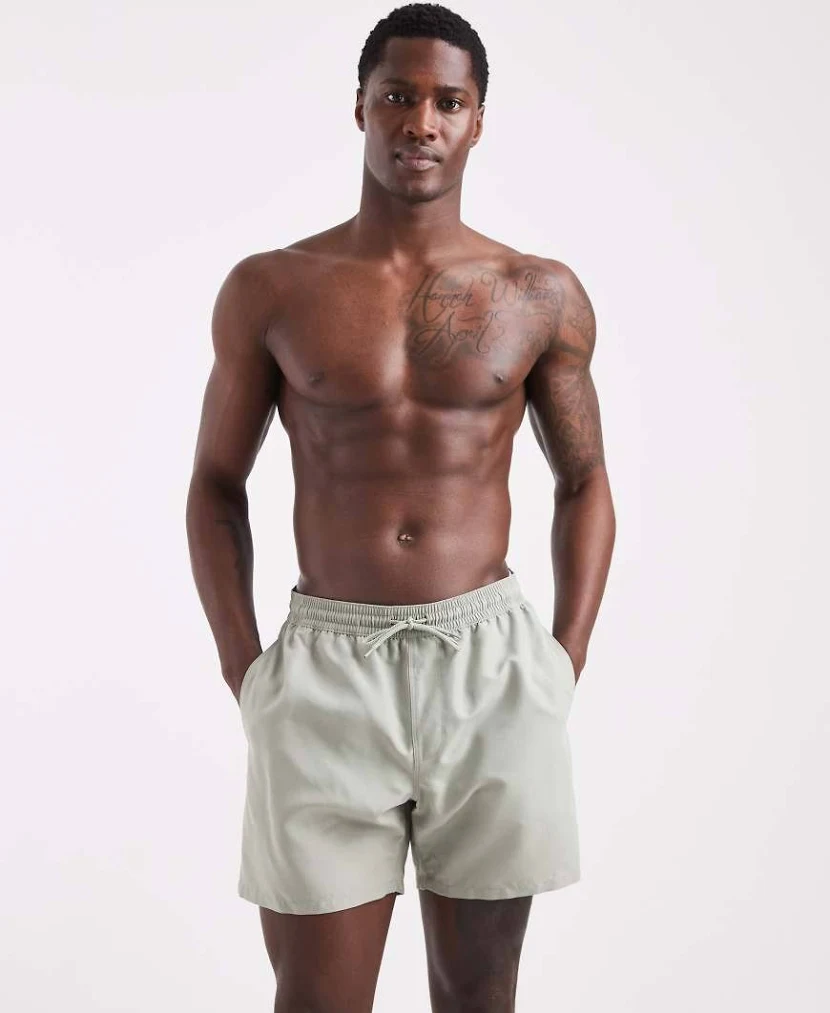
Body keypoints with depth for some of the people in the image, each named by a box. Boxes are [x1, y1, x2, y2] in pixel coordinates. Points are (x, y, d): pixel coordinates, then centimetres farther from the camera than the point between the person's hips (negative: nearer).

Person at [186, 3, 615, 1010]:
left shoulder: (541, 296, 4)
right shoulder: (269, 289, 2)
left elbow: (584, 484, 11)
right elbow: (215, 484, 8)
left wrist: (565, 666, 1)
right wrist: (244, 672, -2)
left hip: (491, 663, 1)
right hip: (326, 665, -1)